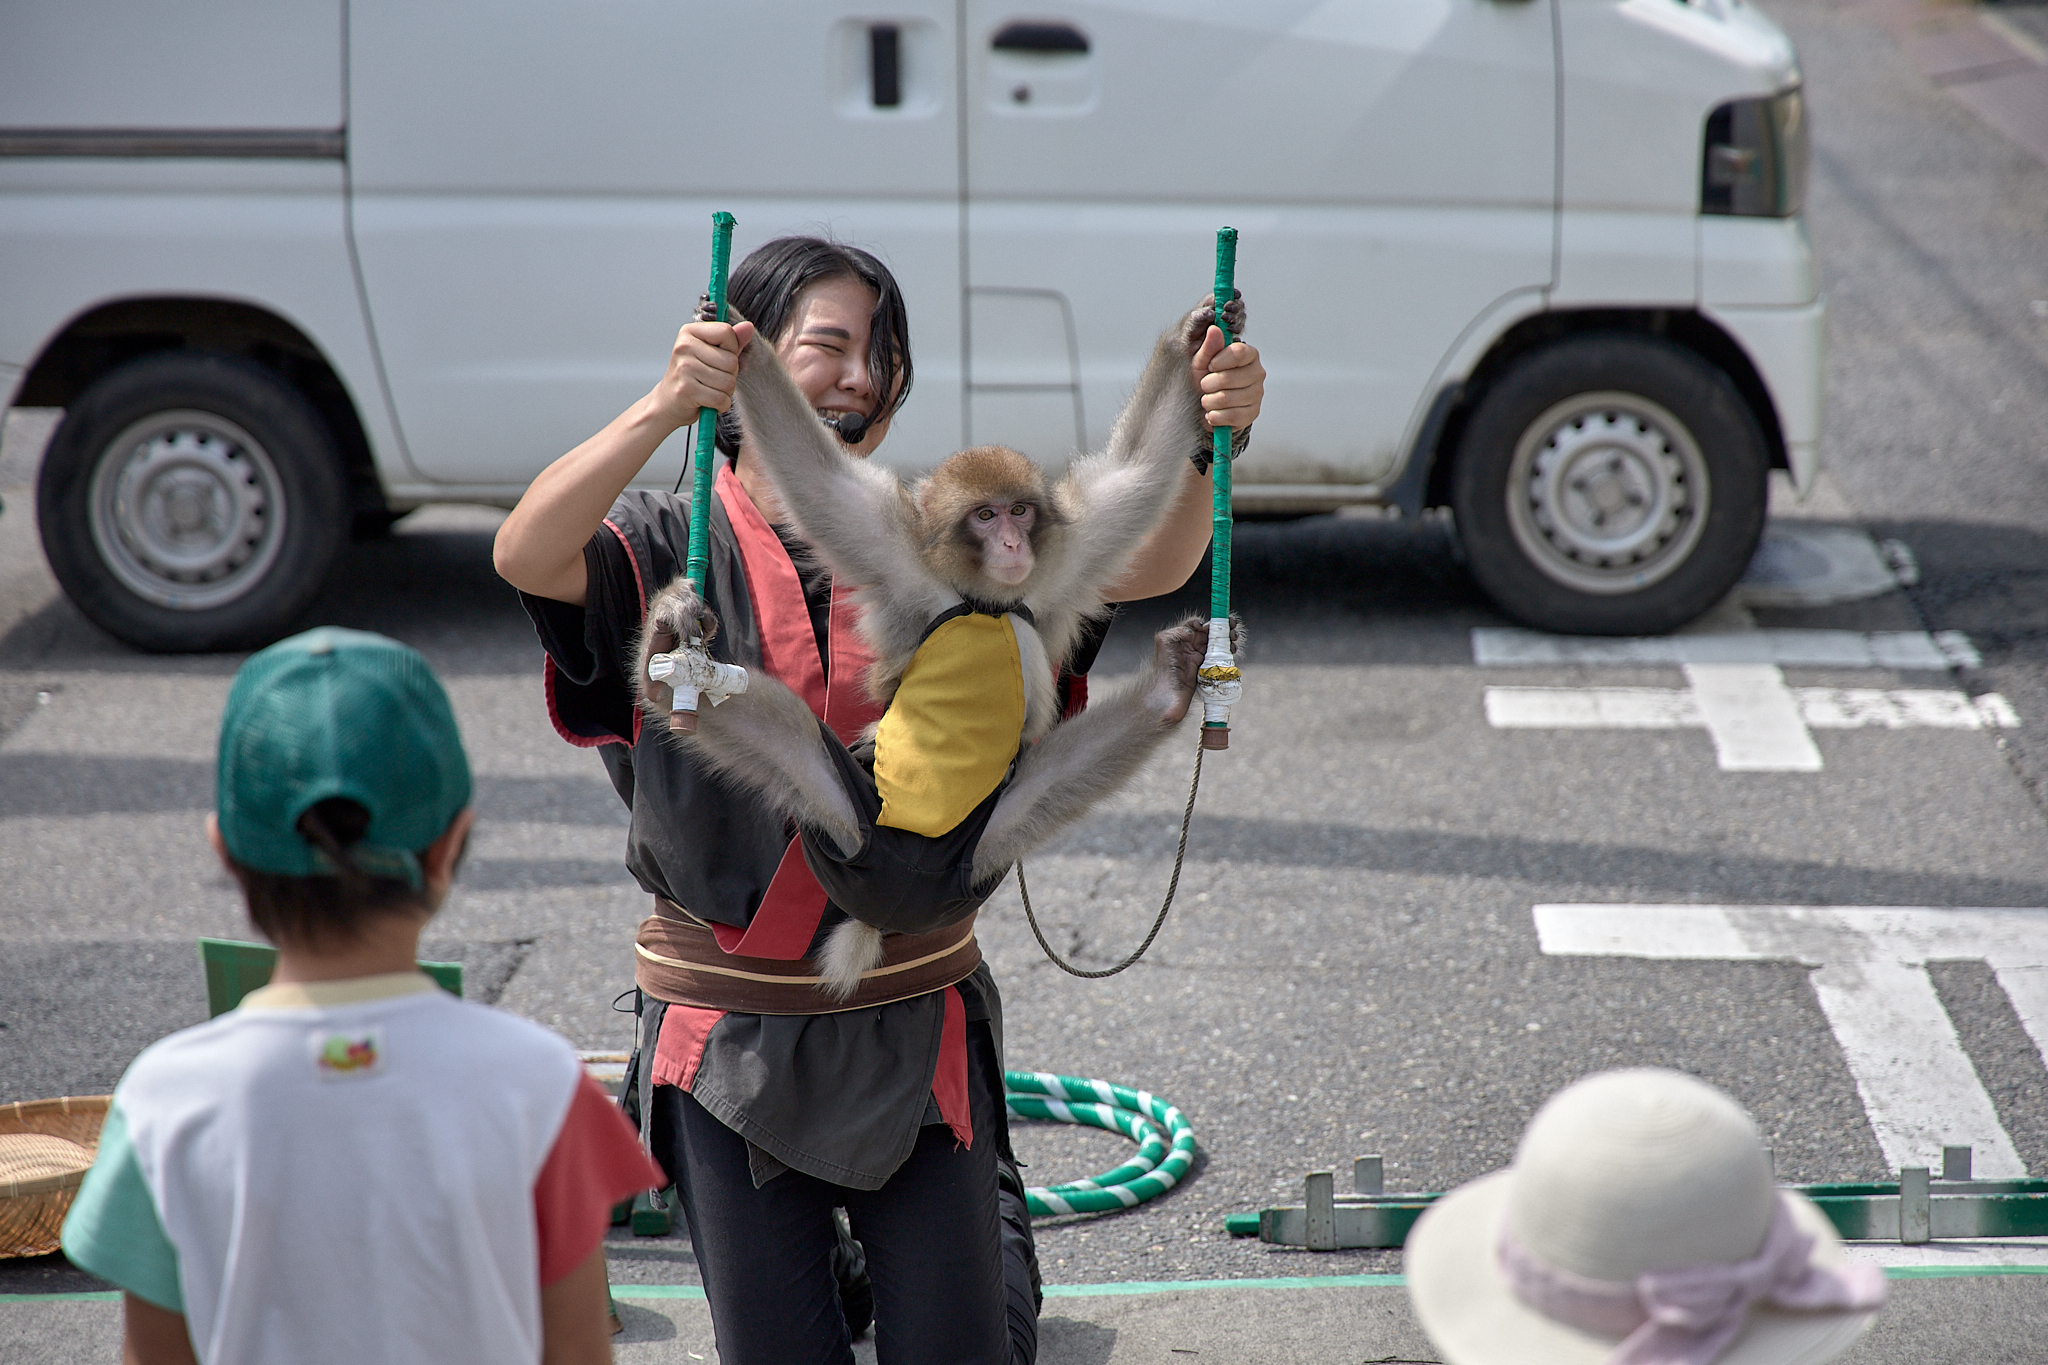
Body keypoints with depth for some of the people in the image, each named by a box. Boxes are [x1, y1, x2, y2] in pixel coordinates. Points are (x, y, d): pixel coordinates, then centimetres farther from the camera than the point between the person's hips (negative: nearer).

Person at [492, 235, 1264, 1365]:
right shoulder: (668, 551, -6)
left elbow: (1138, 564, -8)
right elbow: (525, 557, -26)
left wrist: (1205, 438, -27)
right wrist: (662, 409, -39)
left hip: (915, 1027, 2)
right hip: (731, 1034, -2)